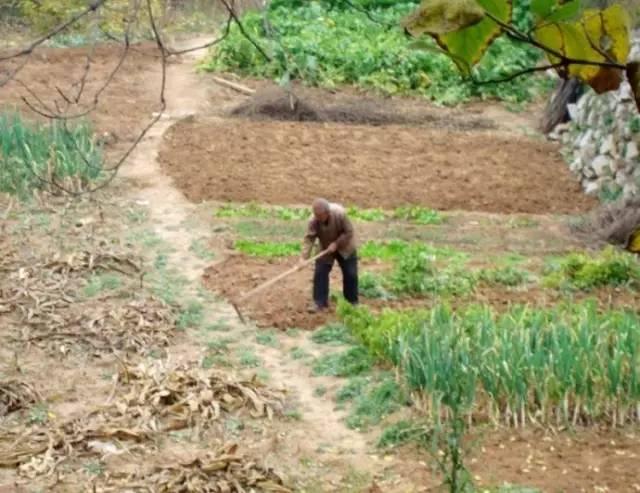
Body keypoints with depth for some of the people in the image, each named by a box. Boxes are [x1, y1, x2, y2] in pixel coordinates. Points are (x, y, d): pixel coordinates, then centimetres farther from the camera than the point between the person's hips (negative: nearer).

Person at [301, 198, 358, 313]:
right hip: (325, 249, 2)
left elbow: (349, 232, -23)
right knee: (320, 273, -8)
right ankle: (320, 302, 0)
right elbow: (309, 238, -28)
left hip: (345, 248, -1)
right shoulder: (313, 221, -27)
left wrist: (336, 243, -29)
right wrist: (304, 257, -37)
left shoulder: (340, 214, -33)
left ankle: (352, 301, 21)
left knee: (350, 274, 3)